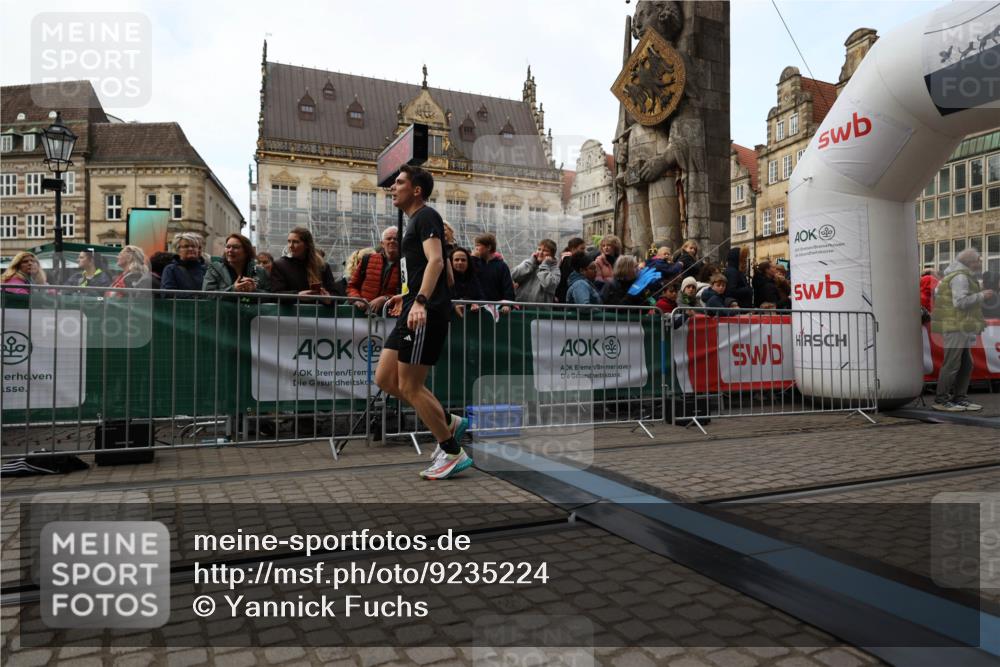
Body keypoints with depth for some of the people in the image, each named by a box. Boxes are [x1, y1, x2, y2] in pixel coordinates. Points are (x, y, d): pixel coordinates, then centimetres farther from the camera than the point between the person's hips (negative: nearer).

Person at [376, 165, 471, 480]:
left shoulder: (426, 216, -6)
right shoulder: (414, 221, 23)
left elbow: (436, 260, -23)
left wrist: (420, 301, -36)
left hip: (426, 313, -10)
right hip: (414, 310, 10)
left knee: (409, 386, -6)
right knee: (385, 378, 9)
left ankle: (453, 453, 6)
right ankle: (449, 422, 16)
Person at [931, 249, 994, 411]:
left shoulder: (963, 276, 21)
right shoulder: (960, 277, -13)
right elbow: (960, 302, -21)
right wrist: (981, 296, -12)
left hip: (961, 327, 11)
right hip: (955, 326, -11)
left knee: (966, 364, 13)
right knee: (952, 364, -8)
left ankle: (959, 398, 18)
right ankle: (941, 401, -4)